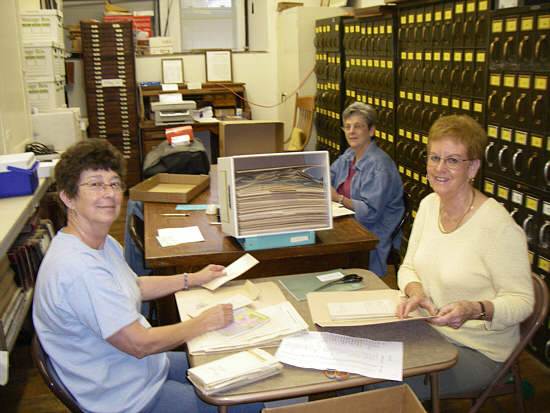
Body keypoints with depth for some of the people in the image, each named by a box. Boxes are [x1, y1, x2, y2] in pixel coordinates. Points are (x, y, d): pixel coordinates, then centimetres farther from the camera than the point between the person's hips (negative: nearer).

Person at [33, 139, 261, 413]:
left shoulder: (104, 244, 0)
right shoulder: (78, 269, -32)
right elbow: (139, 344, -27)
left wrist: (193, 279, 15)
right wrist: (203, 323, -15)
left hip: (143, 366, 10)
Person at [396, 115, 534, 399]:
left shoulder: (499, 226, -22)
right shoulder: (429, 205, 1)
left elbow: (521, 301, -16)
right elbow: (408, 267, 8)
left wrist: (475, 310, -34)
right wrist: (415, 292, -14)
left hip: (478, 351, -6)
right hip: (429, 331, 7)